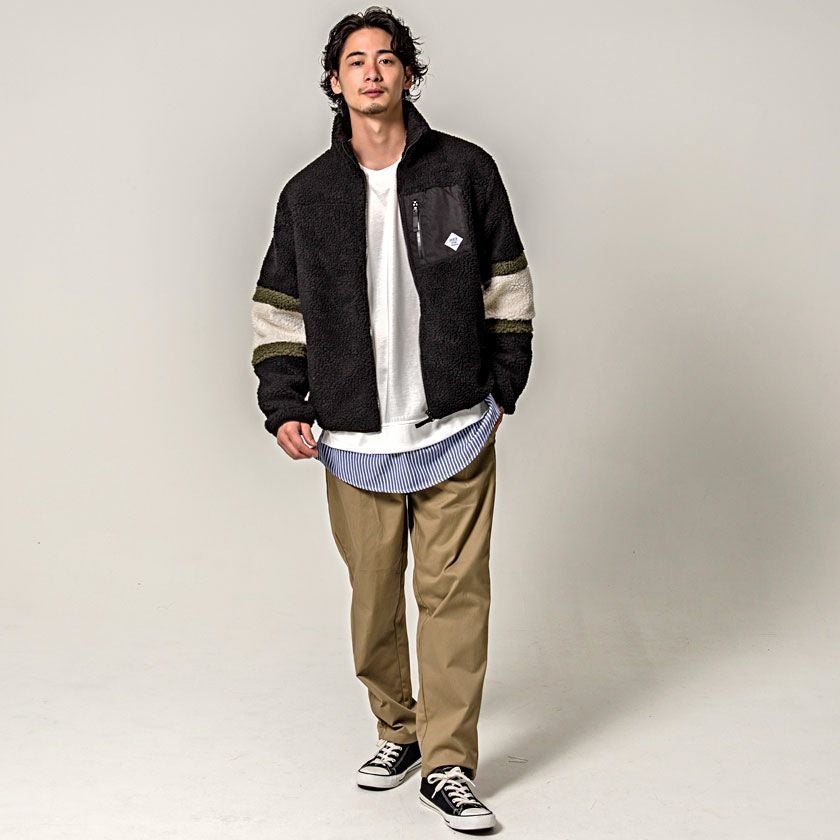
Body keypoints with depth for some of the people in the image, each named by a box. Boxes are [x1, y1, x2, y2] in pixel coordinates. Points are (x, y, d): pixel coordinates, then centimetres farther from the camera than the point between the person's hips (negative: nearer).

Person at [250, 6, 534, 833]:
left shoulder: (466, 170, 2)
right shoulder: (306, 194, 5)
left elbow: (505, 285, 8)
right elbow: (279, 310, 11)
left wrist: (501, 389, 5)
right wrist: (285, 409, 1)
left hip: (457, 430, -1)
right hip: (355, 438, 2)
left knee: (455, 591, -1)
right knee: (373, 597, 10)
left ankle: (448, 765, 9)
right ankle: (397, 730, 31)